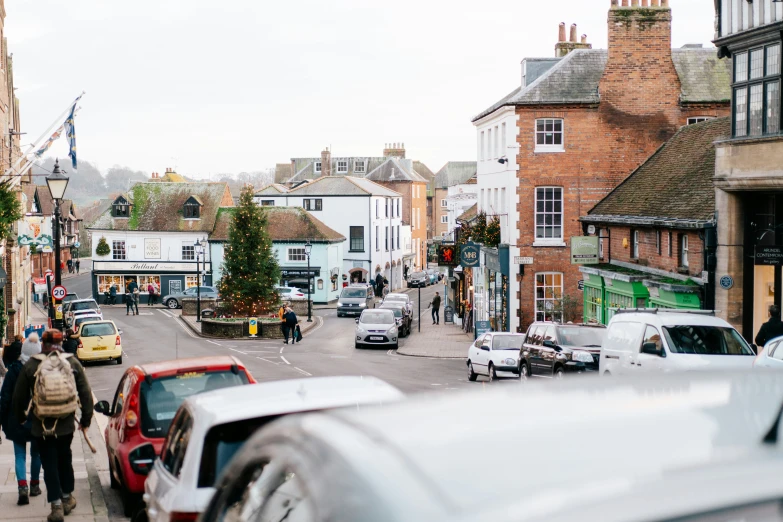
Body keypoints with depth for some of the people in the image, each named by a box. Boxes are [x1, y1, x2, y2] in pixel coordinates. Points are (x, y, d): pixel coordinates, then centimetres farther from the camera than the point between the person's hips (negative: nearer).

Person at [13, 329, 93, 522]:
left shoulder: (31, 365, -6)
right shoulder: (72, 363, -2)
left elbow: (18, 397, 0)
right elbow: (85, 393, 0)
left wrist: (20, 417, 18)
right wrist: (86, 418, 11)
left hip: (42, 426, -2)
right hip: (66, 425, 2)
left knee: (50, 464, 5)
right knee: (65, 460, 20)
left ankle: (56, 505, 1)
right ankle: (67, 498, 30)